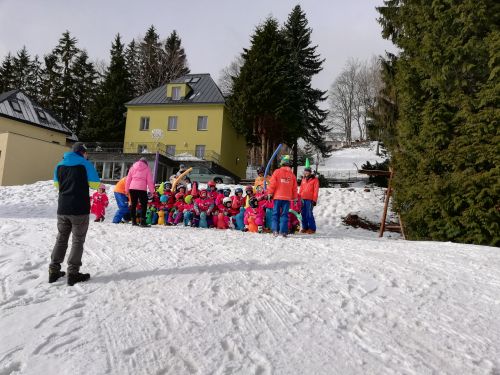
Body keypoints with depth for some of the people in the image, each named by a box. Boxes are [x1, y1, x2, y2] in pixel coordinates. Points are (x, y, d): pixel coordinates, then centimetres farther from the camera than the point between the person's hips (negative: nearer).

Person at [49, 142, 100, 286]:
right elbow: (95, 184, -7)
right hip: (80, 209, -5)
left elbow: (56, 184, 20)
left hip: (62, 209, 5)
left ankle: (54, 271, 18)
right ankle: (73, 273, 2)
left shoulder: (60, 165, 10)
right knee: (78, 240, 2)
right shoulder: (85, 164, -7)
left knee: (61, 239, 15)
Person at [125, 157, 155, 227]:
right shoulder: (147, 168, 5)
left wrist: (127, 189, 16)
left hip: (132, 188, 4)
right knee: (144, 205, 0)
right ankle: (142, 221, -7)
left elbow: (128, 179, 13)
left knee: (133, 204, 11)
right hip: (142, 188, -4)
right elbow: (149, 180, 0)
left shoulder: (133, 167, 16)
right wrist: (152, 190, 2)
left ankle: (133, 221, 12)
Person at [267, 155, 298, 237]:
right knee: (284, 215, 5)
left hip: (277, 197, -1)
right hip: (287, 198, 2)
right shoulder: (292, 174, 6)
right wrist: (295, 197, 18)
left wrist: (270, 193, 3)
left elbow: (272, 184, -4)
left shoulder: (277, 172, -2)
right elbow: (294, 187, 10)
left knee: (276, 214, 6)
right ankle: (283, 231, 1)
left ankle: (275, 230, 0)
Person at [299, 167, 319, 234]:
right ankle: (305, 227, 14)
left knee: (309, 214, -10)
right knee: (303, 214, 6)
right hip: (303, 199, 6)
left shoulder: (314, 179, 0)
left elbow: (316, 191, -4)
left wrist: (314, 200, -10)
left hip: (309, 199, -6)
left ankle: (312, 228, -3)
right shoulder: (303, 179, 17)